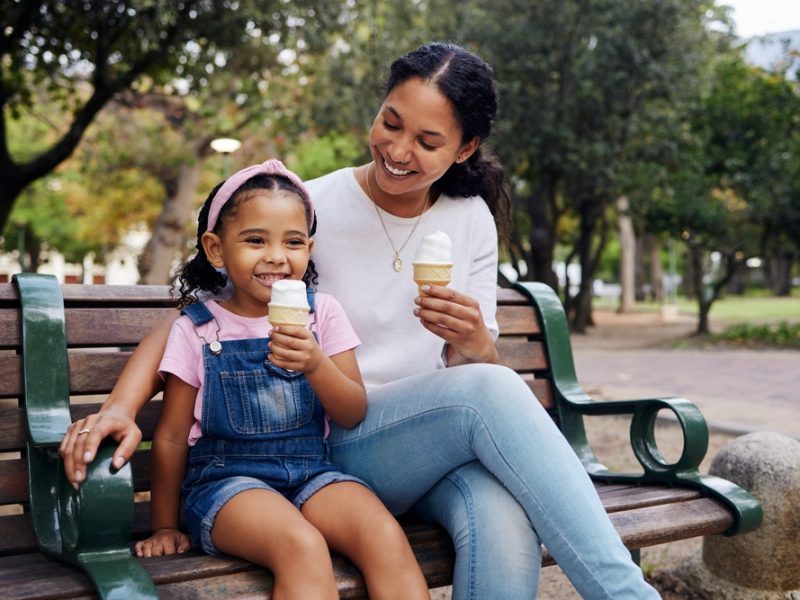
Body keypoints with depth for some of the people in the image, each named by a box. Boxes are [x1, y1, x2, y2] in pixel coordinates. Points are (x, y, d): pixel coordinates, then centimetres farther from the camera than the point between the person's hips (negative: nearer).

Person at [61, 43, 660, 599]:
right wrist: (121, 407, -22)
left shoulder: (471, 219, 5)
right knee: (491, 389, -33)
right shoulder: (314, 207, -7)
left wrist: (474, 342, -21)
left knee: (504, 522, -34)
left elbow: (475, 368, 4)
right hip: (337, 448, -3)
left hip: (440, 445, 3)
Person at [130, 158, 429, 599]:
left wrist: (316, 364, -19)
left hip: (310, 471, 3)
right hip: (227, 477, -2)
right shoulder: (196, 331, -2)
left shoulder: (322, 313, 4)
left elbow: (353, 415, 0)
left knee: (386, 537, -26)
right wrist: (164, 528, 9)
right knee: (303, 547, -33)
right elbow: (171, 437, 5)